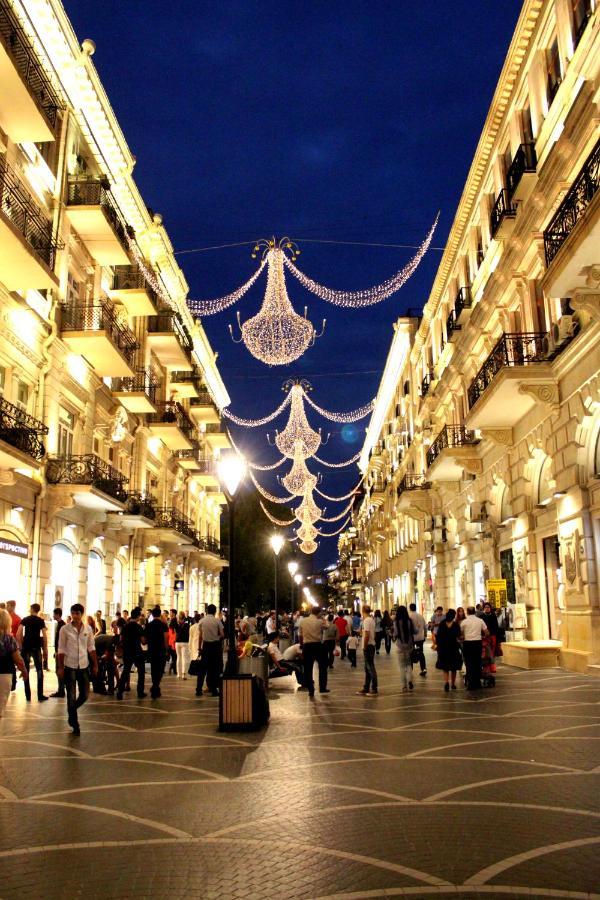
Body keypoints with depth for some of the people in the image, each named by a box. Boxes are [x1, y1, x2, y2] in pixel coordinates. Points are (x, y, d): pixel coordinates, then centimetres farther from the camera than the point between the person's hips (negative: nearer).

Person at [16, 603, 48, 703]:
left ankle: (28, 696, 8)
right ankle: (40, 696, 3)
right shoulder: (41, 621, 1)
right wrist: (45, 649, 1)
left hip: (25, 647, 1)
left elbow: (18, 634, -6)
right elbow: (44, 636, -6)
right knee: (39, 671, 6)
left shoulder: (25, 619, 4)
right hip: (36, 647, -1)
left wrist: (20, 646, 3)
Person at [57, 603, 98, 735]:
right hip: (70, 666, -3)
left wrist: (95, 665, 5)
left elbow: (91, 648, 7)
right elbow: (61, 649, -3)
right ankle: (75, 725, 13)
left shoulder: (88, 629, 1)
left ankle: (71, 712, 36)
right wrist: (60, 667, -6)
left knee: (84, 695, 7)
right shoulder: (65, 629, -6)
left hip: (84, 666, 3)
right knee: (71, 697, 0)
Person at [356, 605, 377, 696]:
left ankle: (374, 690, -3)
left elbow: (367, 635, -22)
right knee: (367, 668, 14)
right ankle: (366, 688, 21)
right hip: (371, 644, 10)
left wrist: (364, 646, -15)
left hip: (368, 645, -10)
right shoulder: (372, 619, 12)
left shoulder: (366, 620, -16)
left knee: (370, 667, -6)